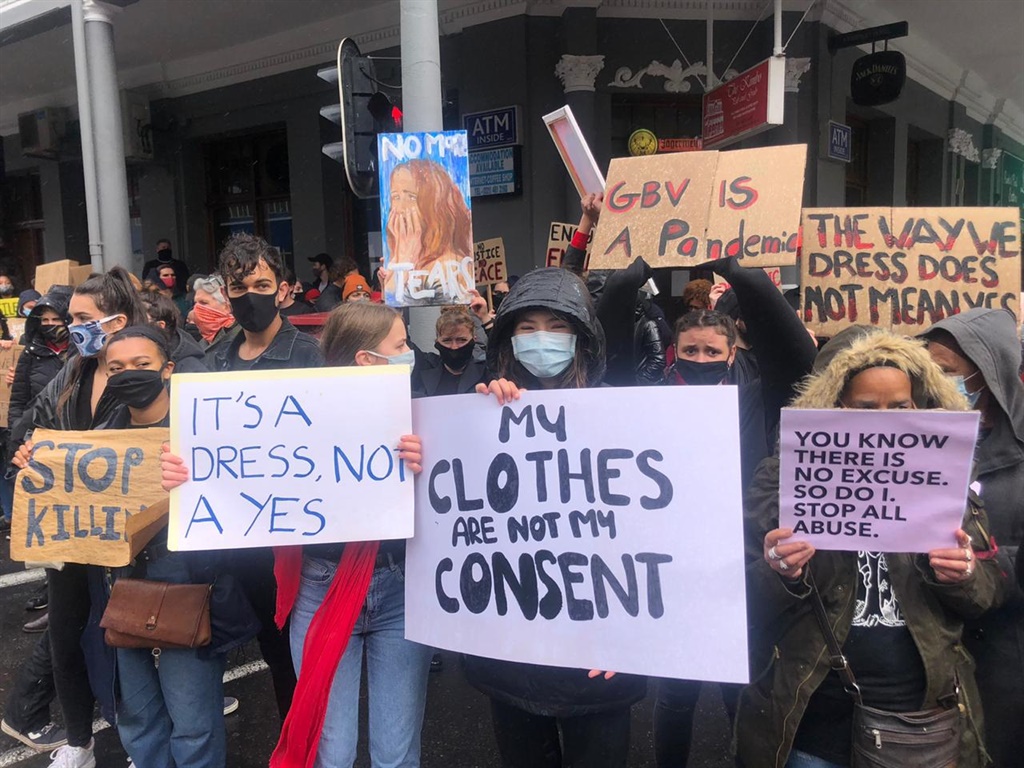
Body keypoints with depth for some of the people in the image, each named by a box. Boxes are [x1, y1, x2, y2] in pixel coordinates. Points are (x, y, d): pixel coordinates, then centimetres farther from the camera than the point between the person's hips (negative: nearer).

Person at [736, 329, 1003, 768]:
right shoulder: (785, 478, -8)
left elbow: (989, 592, 6)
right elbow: (741, 602, -6)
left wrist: (964, 576, -16)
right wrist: (777, 575, -28)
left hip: (925, 718, 3)